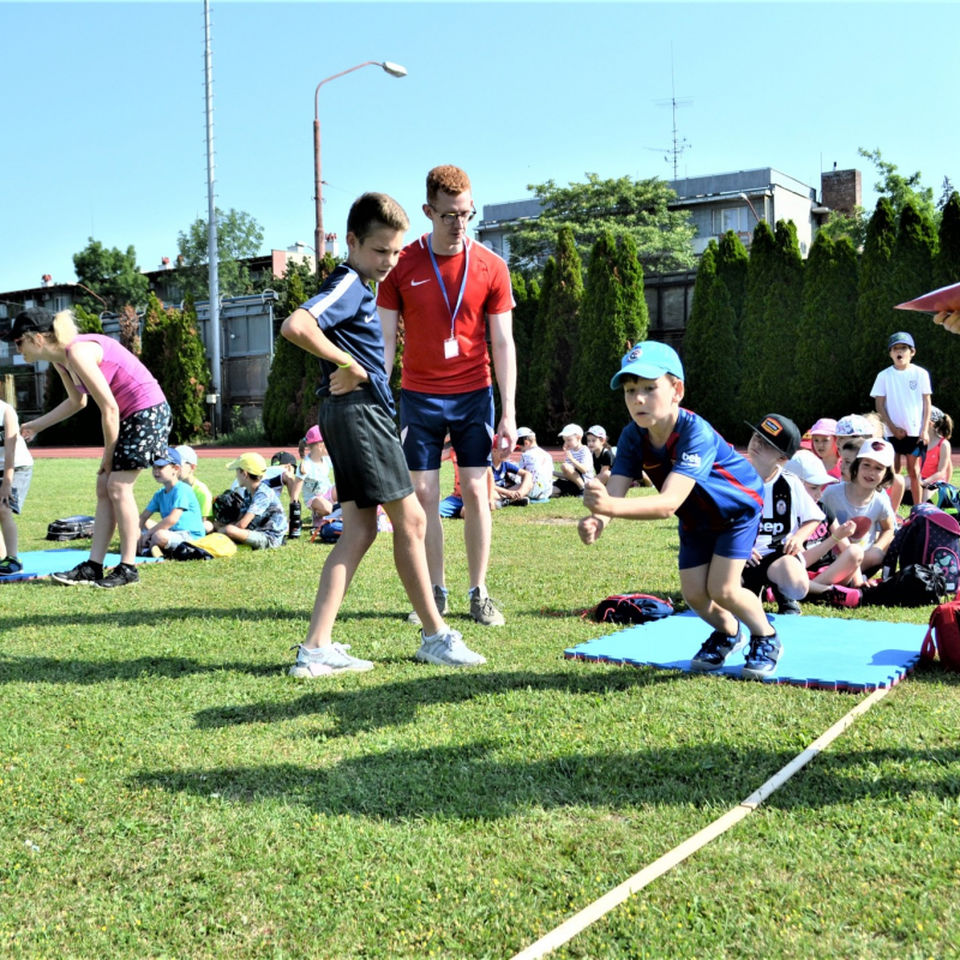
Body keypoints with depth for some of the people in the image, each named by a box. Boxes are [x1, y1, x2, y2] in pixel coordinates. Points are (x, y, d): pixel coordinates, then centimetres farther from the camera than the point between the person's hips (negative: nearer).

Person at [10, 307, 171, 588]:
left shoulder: (77, 353, -22)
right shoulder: (59, 359, 7)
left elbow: (109, 408, -21)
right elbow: (77, 401, 24)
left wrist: (108, 454, -11)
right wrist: (35, 426, 25)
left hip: (148, 412, -10)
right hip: (128, 416, 10)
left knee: (118, 487, -7)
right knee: (104, 487, 7)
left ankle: (128, 568, 1)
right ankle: (93, 567, 9)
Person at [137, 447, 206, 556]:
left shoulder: (182, 490, -15)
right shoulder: (160, 494, 13)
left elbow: (173, 519, -24)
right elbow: (143, 516, 13)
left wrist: (148, 533, -18)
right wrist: (138, 535, -6)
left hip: (190, 536, -9)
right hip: (172, 533, 9)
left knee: (160, 536, -36)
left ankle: (152, 547, -7)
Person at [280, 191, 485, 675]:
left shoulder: (361, 287, 19)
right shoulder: (348, 284, -12)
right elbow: (295, 325, -29)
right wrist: (349, 365, -20)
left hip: (358, 413, 10)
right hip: (360, 411, -10)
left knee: (359, 529, 7)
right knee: (411, 519, -1)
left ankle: (316, 649, 5)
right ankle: (435, 636, 11)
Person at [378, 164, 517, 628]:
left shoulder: (491, 268, -3)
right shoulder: (401, 265, -3)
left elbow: (502, 343, 0)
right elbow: (385, 339, 0)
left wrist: (508, 413, -4)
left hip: (473, 394, 0)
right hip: (418, 395, 0)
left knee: (475, 491, 0)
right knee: (424, 494, 2)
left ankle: (479, 592, 10)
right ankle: (435, 592, 13)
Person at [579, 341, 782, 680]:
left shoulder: (695, 434, -40)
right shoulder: (633, 437, -21)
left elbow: (668, 503, -51)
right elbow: (615, 493, -32)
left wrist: (611, 506, -68)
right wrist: (596, 519, -56)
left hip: (737, 506, -6)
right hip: (697, 518, 6)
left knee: (721, 588, -15)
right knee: (693, 593, 0)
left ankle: (767, 639, 14)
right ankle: (728, 633, 33)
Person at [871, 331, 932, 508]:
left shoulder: (920, 373, 1)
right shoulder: (884, 376, 1)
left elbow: (926, 403, 3)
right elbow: (879, 405, 1)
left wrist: (925, 430, -4)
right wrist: (893, 427, -8)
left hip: (916, 432, 0)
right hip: (893, 432, 0)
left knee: (914, 472, 5)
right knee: (892, 473, 2)